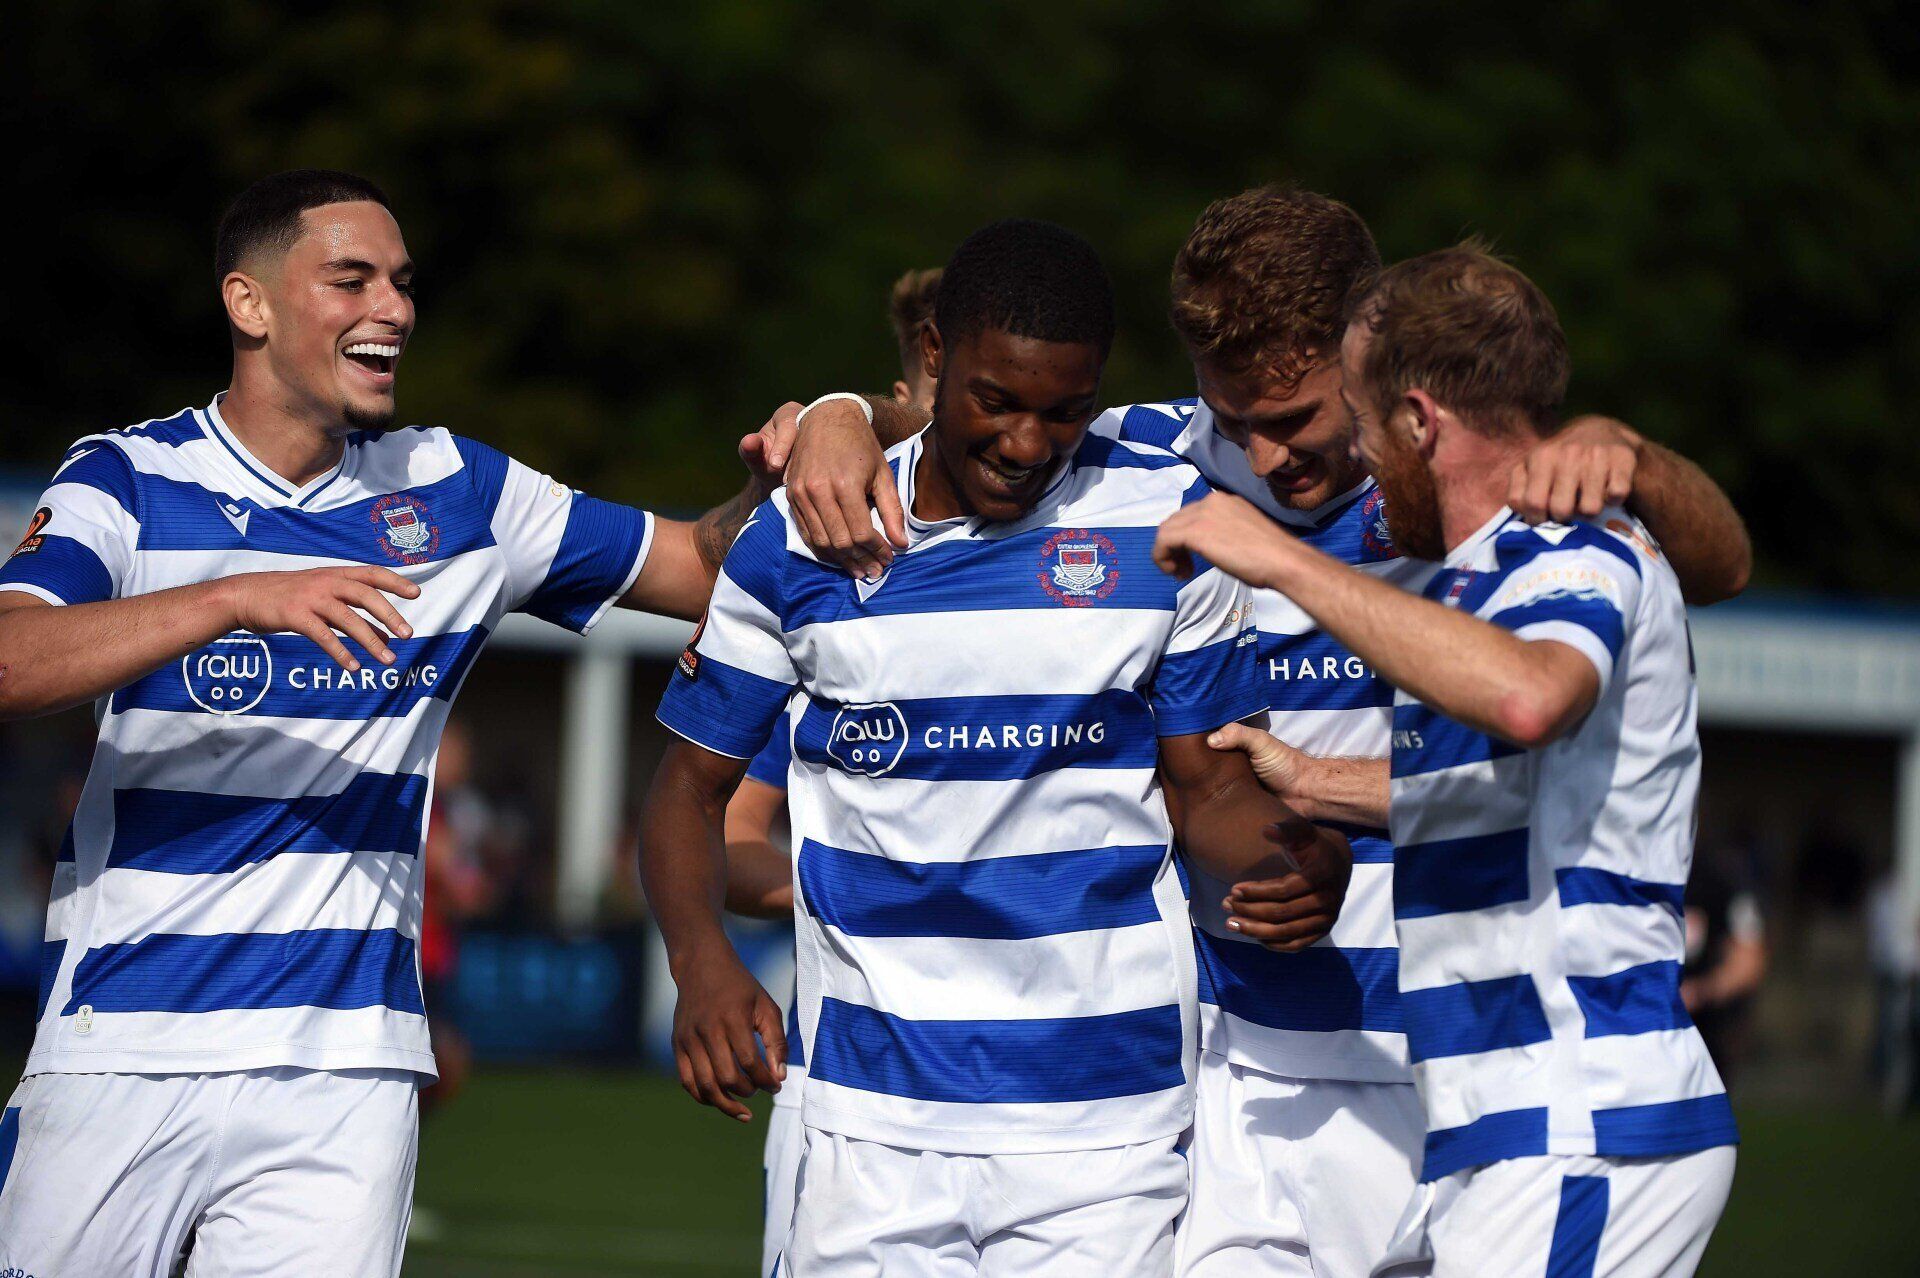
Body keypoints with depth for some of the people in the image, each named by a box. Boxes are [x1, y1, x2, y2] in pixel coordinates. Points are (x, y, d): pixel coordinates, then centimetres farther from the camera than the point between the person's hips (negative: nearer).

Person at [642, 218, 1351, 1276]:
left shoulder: (1166, 523, 1)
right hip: (873, 1106, 1)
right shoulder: (799, 539, 3)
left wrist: (1284, 862, -13)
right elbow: (695, 781, 10)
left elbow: (1205, 786, 9)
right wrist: (699, 958, -8)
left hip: (1106, 1114, -1)